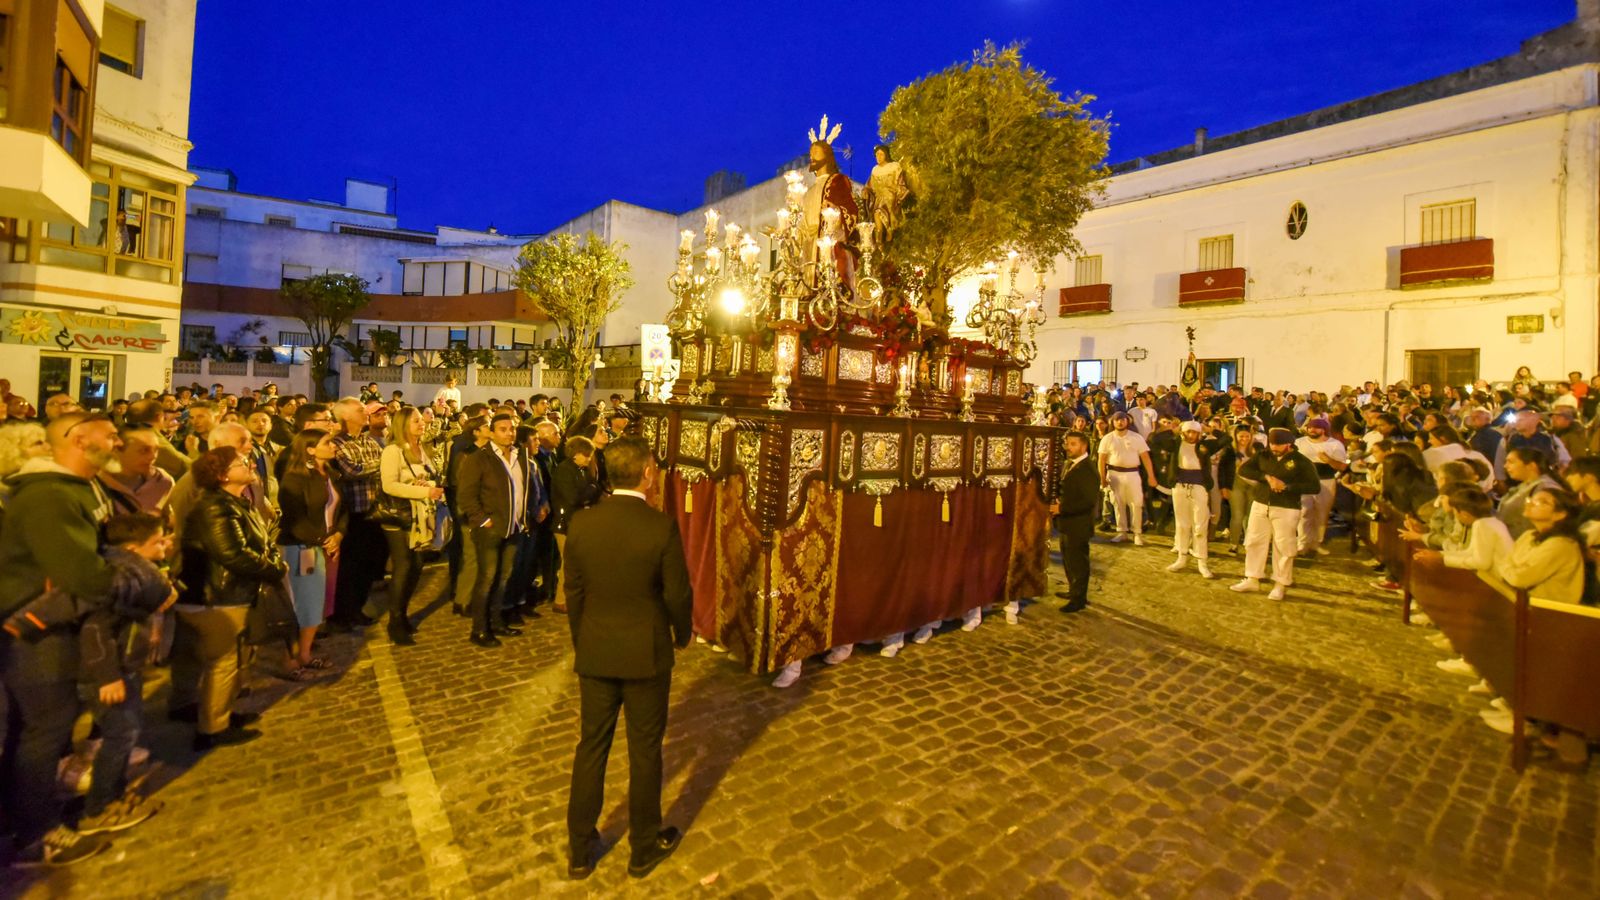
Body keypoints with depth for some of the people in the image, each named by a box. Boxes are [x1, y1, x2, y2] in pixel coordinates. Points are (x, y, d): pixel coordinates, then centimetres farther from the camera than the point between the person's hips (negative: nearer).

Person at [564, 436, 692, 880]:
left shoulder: (580, 524, -8)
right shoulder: (662, 527, -20)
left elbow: (573, 592, 1)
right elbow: (678, 593, -12)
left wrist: (581, 643, 16)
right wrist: (681, 635, 7)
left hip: (595, 653, 4)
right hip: (646, 653, -3)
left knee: (591, 748, 18)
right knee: (644, 751, 14)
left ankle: (579, 851, 35)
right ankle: (644, 848, 33)